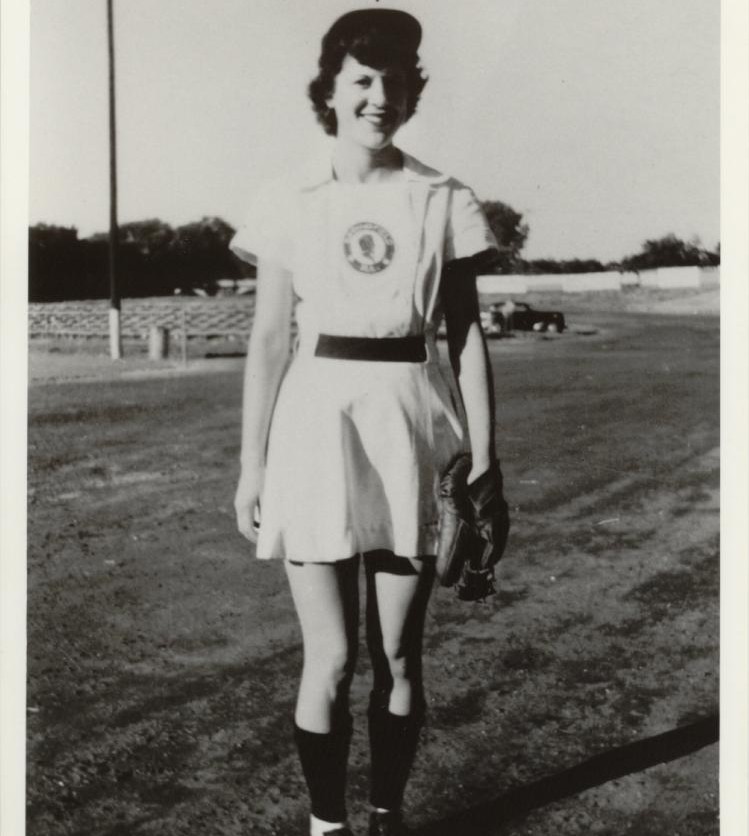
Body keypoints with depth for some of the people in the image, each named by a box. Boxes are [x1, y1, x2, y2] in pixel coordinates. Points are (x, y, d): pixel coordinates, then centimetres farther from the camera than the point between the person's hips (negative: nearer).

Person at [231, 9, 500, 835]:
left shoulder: (444, 202, 3)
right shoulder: (290, 202, 2)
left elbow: (466, 339, 4)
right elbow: (268, 341, 3)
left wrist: (483, 463, 1)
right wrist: (251, 464, 2)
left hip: (408, 431, 1)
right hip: (316, 425, -1)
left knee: (398, 655, 9)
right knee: (331, 658, 0)